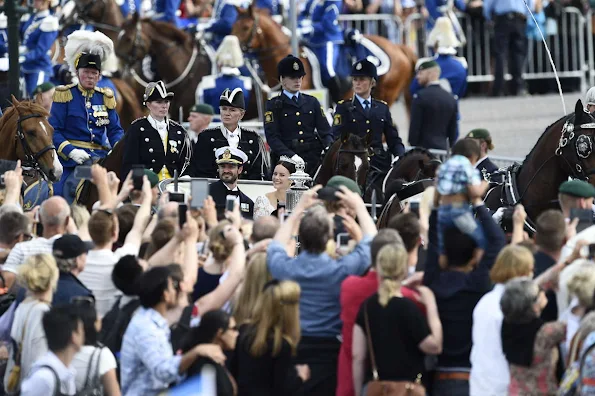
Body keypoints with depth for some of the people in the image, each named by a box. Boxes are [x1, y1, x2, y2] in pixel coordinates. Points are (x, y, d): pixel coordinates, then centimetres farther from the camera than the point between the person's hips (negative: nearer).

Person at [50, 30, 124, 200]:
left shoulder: (105, 97, 14)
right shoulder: (65, 95, 2)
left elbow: (115, 130, 13)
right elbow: (54, 131, -4)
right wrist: (71, 151, -20)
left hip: (100, 158, 3)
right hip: (72, 159, -3)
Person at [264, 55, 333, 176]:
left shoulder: (312, 102, 17)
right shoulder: (273, 105, 6)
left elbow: (326, 131, 14)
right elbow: (272, 137, -4)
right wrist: (291, 156, -19)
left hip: (313, 160, 3)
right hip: (286, 161, -3)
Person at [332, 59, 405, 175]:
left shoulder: (382, 108, 17)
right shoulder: (343, 108, 8)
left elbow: (393, 139, 16)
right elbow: (338, 138, -3)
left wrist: (399, 157, -4)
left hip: (379, 162, 3)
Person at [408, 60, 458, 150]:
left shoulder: (421, 96, -8)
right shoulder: (451, 99, 10)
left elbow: (414, 127, -9)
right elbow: (453, 131, 12)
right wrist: (449, 149, 17)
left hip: (424, 147, -6)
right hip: (443, 148, 6)